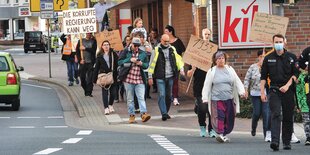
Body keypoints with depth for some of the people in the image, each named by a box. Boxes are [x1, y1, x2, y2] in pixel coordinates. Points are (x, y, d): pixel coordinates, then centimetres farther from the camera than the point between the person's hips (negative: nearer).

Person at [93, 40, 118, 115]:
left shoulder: (113, 54, 1)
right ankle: (106, 108, 3)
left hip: (112, 75, 0)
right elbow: (96, 67, 6)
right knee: (105, 92, -1)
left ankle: (110, 105, 26)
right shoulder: (100, 56, 4)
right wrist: (95, 78, 3)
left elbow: (117, 64, -1)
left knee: (113, 92, 2)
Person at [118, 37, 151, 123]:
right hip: (128, 78, -1)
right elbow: (119, 62, -3)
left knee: (141, 97, -11)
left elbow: (147, 65, 14)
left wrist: (142, 64, -8)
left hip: (139, 79, 1)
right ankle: (131, 115, 9)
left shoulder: (143, 53, 11)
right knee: (130, 99, 4)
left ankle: (144, 114, -20)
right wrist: (130, 60, -15)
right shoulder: (126, 52, 4)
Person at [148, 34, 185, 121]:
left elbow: (178, 60, 12)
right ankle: (164, 114, -14)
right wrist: (150, 77, -3)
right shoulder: (157, 50, -1)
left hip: (170, 77, 4)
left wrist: (181, 69, -7)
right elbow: (152, 64, 0)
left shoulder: (172, 49, 10)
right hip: (160, 77, -4)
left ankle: (166, 112, 22)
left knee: (168, 95, 9)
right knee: (162, 95, -12)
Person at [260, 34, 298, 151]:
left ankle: (287, 142, 14)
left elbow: (295, 74, 1)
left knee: (288, 118, 4)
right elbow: (263, 77, 10)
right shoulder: (268, 58, 8)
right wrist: (262, 92, 3)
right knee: (275, 115, -14)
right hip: (274, 91, -1)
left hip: (288, 91, 1)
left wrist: (287, 85, -12)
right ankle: (275, 141, -25)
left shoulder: (291, 57, 6)